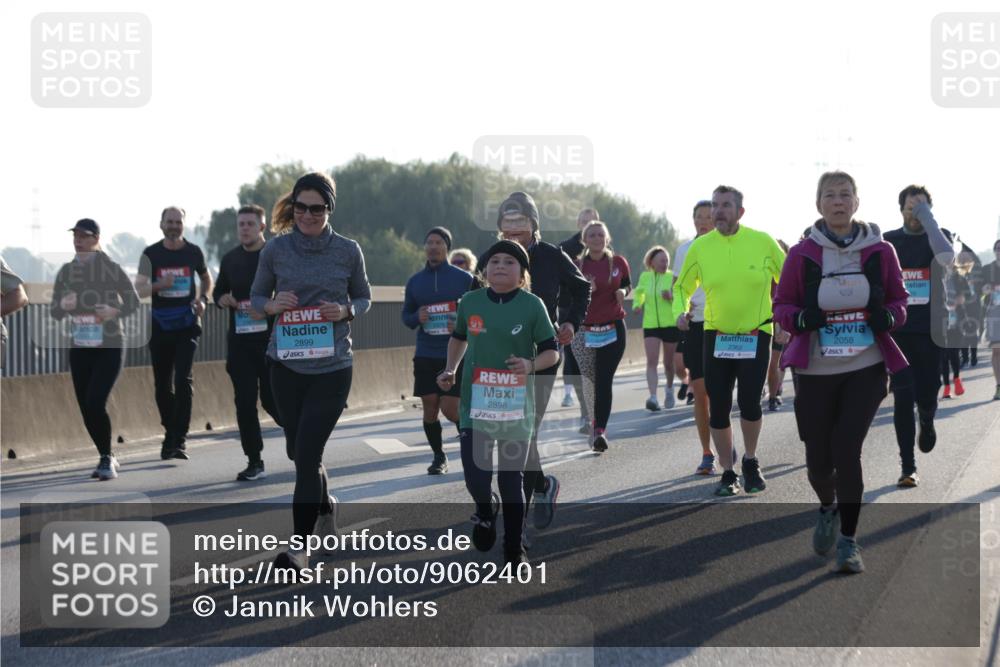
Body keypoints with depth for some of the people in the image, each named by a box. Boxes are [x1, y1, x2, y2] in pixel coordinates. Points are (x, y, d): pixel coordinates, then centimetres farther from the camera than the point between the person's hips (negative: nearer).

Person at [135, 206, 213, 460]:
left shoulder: (193, 252, 5)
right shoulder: (151, 254, 2)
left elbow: (207, 279, 21)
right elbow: (139, 289, -3)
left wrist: (202, 299, 2)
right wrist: (159, 285, -21)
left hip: (187, 325, -1)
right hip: (160, 325, 1)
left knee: (184, 380, -14)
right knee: (163, 385, 7)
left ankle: (178, 441, -15)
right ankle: (171, 434, 25)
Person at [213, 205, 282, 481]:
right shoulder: (230, 259, 11)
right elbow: (219, 292, 20)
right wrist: (223, 300, -3)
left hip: (271, 339, -4)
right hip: (239, 341, 4)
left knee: (271, 399, -2)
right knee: (244, 402, 0)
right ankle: (255, 463, 6)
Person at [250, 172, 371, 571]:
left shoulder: (348, 251, -3)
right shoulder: (275, 249, -1)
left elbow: (364, 298, 9)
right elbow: (256, 297, 10)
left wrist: (346, 311, -12)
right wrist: (272, 305, -13)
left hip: (332, 367, -3)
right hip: (286, 365, 3)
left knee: (307, 453, -10)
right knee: (298, 451, 15)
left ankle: (299, 546, -3)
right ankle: (325, 505, 45)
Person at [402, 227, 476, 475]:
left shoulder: (464, 279, -1)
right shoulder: (415, 281, 9)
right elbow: (406, 315, 15)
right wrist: (417, 318, -7)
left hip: (456, 355, -3)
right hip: (425, 356, 3)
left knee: (450, 408, -8)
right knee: (430, 408, 3)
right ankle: (439, 457, 19)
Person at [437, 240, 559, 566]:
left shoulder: (532, 305, -4)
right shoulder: (471, 302, 3)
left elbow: (552, 352, -1)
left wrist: (531, 365, -20)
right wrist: (450, 370, 11)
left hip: (516, 407, -1)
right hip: (476, 404, 1)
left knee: (512, 482, 7)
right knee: (476, 480, -10)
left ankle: (514, 549, 22)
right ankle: (485, 510, 26)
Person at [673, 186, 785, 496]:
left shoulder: (762, 242, -6)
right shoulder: (700, 246, -2)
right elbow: (682, 287, 10)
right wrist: (681, 310, -10)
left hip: (756, 334, -2)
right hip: (716, 335, 2)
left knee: (749, 402, -13)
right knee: (718, 409, 1)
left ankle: (751, 461, 14)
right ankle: (728, 473, 18)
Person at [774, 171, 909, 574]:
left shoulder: (879, 252, 1)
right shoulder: (802, 254, -1)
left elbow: (899, 299, 11)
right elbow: (781, 306, 4)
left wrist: (888, 316, -12)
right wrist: (802, 318, -18)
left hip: (866, 368, 0)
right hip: (816, 371, 1)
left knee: (847, 449, -12)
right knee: (818, 457, 4)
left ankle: (848, 542, 0)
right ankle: (828, 509, 39)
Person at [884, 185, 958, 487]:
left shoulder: (939, 236, 2)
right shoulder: (888, 241, 5)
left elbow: (947, 257, -24)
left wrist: (927, 217, -20)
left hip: (929, 332, 0)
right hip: (897, 331, 0)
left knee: (927, 397, 1)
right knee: (903, 398, -7)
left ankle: (927, 422, 39)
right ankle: (908, 467, -1)